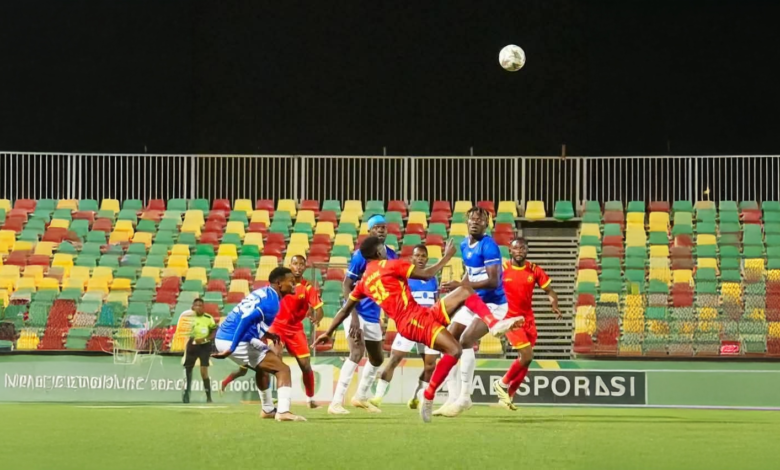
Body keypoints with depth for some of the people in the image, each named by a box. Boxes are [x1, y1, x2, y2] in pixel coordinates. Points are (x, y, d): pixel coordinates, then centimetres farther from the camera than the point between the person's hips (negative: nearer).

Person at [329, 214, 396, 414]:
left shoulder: (391, 255, 4)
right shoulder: (361, 254, -13)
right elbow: (346, 285, -14)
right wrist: (354, 315, -22)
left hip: (374, 315, 7)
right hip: (357, 313, -7)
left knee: (377, 358, 16)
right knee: (357, 353, -22)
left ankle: (361, 397, 35)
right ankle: (336, 402, -23)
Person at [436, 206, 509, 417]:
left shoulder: (488, 246, -19)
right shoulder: (464, 245, 7)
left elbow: (493, 281, -27)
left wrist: (461, 285, -31)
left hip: (492, 304, -9)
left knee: (465, 341, -24)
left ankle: (465, 397, -17)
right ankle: (452, 397, 9)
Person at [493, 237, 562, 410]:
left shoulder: (535, 270, 1)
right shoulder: (502, 269, -7)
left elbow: (549, 291, 7)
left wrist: (554, 304, -13)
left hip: (528, 319, 5)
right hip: (510, 318, -5)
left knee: (525, 360, 6)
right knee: (527, 355, -17)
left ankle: (508, 396, 21)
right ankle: (503, 384, 5)